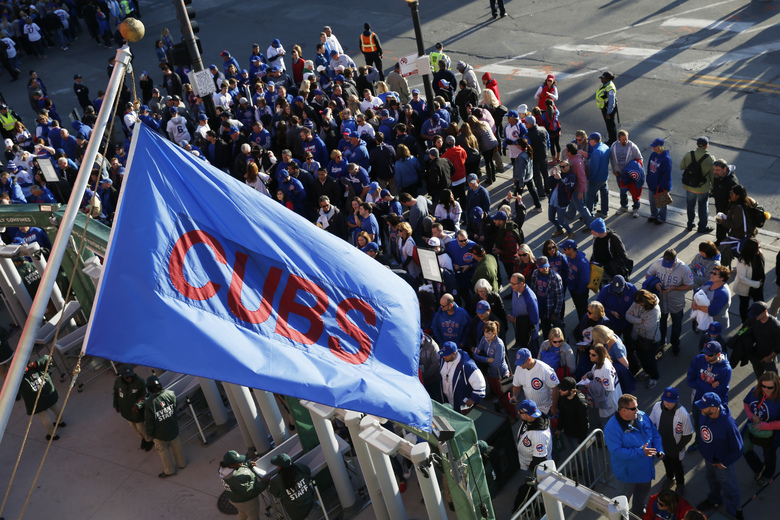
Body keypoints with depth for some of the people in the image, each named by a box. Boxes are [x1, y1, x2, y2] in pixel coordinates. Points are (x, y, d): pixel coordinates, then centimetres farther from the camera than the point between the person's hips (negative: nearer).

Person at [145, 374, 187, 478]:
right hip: (174, 429, 4)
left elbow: (149, 422, -19)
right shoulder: (170, 394, -22)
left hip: (160, 434, -3)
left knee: (163, 450, 22)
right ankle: (181, 463, 51)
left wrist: (150, 433, -1)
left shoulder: (149, 403, -33)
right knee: (176, 447, 28)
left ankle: (169, 470, 41)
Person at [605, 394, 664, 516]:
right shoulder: (612, 427, -31)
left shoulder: (642, 416, -10)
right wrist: (640, 452, -36)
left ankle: (638, 511, 59)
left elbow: (655, 434, 3)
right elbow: (617, 451, -33)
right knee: (624, 497, 16)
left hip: (646, 469, 6)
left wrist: (659, 450, -13)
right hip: (628, 473, -6)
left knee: (644, 492, 30)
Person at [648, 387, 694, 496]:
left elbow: (688, 435, -20)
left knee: (677, 466, 22)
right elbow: (652, 423, -3)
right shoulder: (657, 406, -22)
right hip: (661, 444, 3)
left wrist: (678, 448, -14)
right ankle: (669, 478, 61)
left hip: (675, 447, -3)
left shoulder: (683, 414, -33)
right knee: (666, 462, 30)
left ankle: (680, 485, 52)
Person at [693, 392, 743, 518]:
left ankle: (733, 513, 47)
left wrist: (724, 464, -16)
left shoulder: (728, 424, -40)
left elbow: (738, 449, -26)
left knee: (728, 489, 21)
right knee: (711, 480, 34)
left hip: (722, 463, -6)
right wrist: (704, 451, 9)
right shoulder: (705, 416, -21)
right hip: (708, 458, 6)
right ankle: (714, 500, 63)